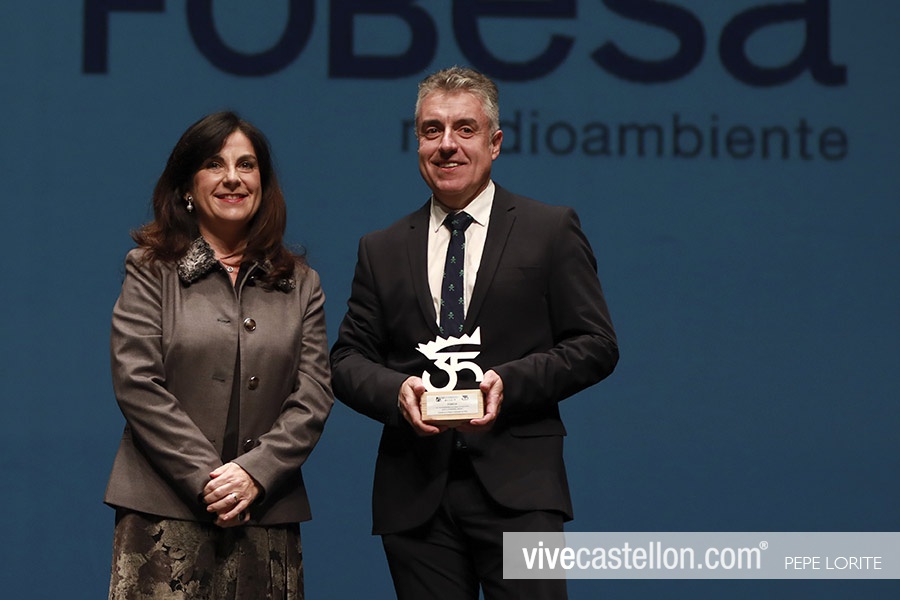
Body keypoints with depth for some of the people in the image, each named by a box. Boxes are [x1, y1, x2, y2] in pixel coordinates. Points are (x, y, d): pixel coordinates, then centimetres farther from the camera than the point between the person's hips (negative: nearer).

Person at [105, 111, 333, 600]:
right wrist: (206, 479, -12)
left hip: (267, 516, 2)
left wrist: (255, 473, -10)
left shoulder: (300, 284, 13)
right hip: (166, 514, -2)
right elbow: (137, 385, -4)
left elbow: (314, 395, 5)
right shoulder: (151, 270, 6)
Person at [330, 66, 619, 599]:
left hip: (517, 493, -3)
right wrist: (395, 390, -10)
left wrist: (509, 382, -13)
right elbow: (348, 359, 12)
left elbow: (596, 345, 2)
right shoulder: (382, 250, 15)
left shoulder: (552, 230, 6)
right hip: (416, 494, 3)